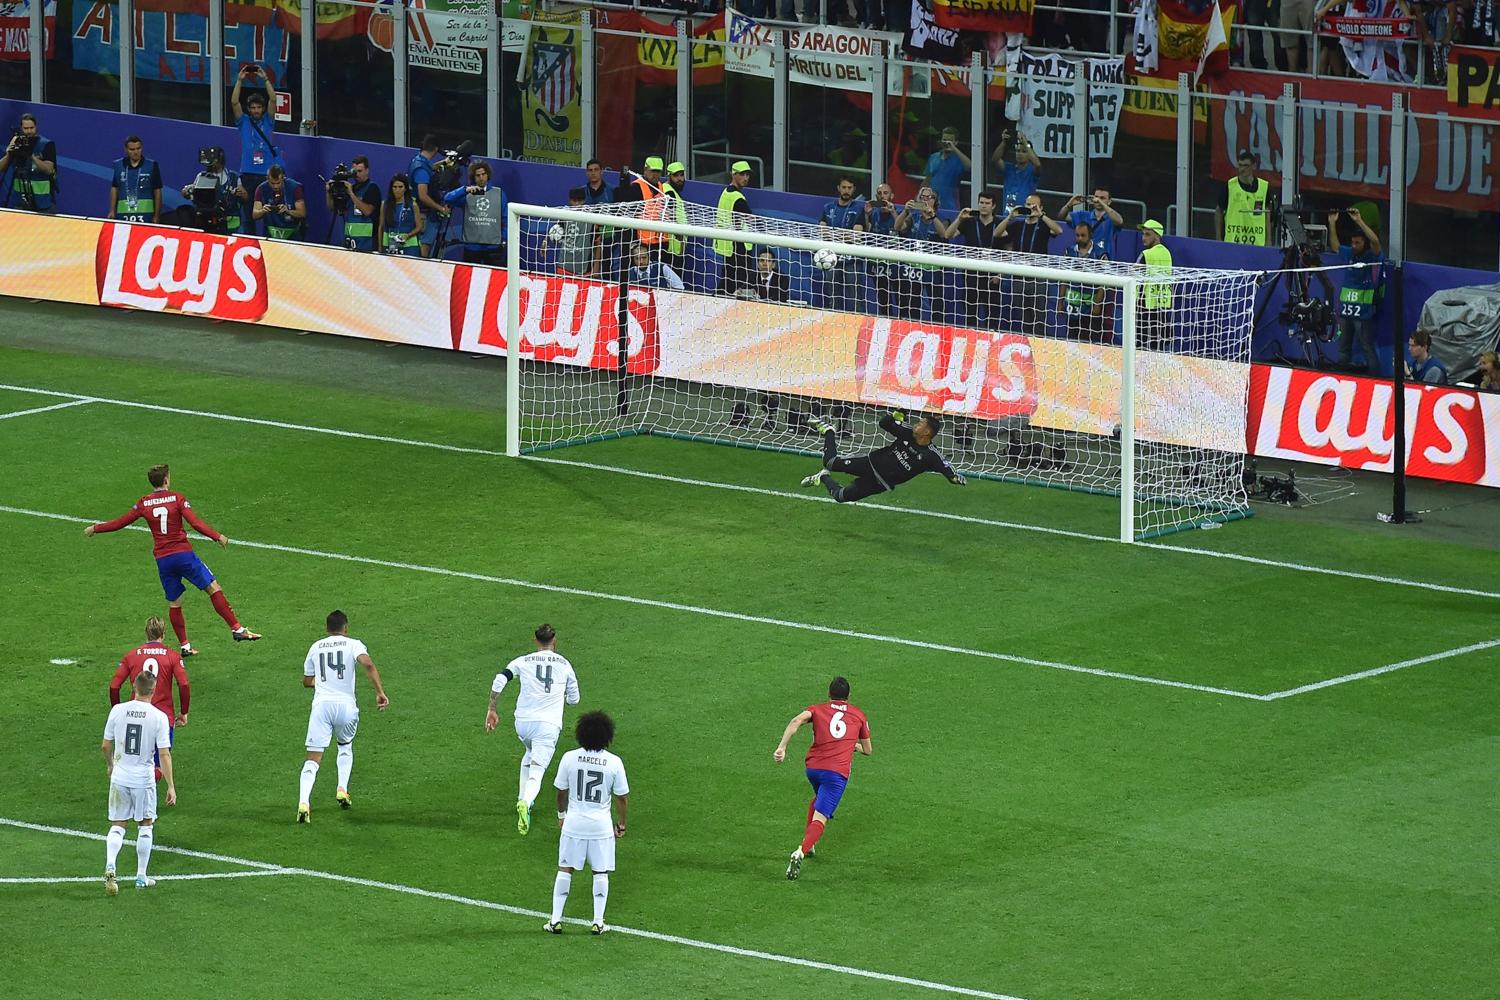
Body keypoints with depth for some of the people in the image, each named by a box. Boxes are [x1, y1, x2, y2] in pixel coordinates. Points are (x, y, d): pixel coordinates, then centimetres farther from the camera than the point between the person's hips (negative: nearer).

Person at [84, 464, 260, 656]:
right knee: (214, 589, 0)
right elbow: (196, 523, -13)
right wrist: (217, 537, -10)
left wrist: (95, 529, 27)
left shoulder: (143, 503, 6)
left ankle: (184, 646, 14)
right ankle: (237, 629, -7)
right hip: (184, 554, -3)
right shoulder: (177, 498, -3)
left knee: (173, 603, 13)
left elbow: (120, 522, 13)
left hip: (162, 559, 3)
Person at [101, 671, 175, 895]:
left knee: (117, 826, 10)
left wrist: (109, 765, 25)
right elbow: (164, 754, -12)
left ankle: (110, 866, -15)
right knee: (146, 826, 14)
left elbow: (105, 746, 4)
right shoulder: (159, 717, -11)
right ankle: (141, 876, 19)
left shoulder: (118, 711, -4)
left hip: (119, 776, 2)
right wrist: (171, 787, -7)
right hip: (144, 778, -2)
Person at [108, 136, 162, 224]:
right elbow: (114, 189, 14)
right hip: (123, 214, 2)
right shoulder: (118, 165, 8)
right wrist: (112, 211, 7)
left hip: (145, 214, -2)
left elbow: (157, 192, 4)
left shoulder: (151, 165, 1)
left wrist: (157, 215, 2)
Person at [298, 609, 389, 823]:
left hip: (321, 704, 1)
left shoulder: (316, 647, 16)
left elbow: (307, 681, 26)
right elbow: (368, 664, -15)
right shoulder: (353, 644, 6)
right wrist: (380, 692, -14)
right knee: (345, 746, 28)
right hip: (346, 705, -1)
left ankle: (304, 802, -23)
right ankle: (342, 790, 14)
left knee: (313, 758, -4)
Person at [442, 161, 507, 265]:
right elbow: (447, 198, -13)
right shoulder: (467, 195, 3)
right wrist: (465, 190, -26)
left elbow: (505, 219, 7)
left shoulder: (499, 194, 6)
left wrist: (504, 240, 0)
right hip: (471, 247, 1)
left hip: (494, 247, -1)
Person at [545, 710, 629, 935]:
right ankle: (598, 921, 11)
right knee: (601, 873, 10)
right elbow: (622, 797, -2)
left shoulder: (569, 758, -7)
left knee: (565, 870, 9)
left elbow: (561, 791, 4)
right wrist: (621, 825, 12)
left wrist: (561, 813, 22)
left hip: (574, 823, 1)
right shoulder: (614, 762, -9)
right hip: (601, 825, -1)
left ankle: (556, 919, 9)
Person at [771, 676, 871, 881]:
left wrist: (781, 747, -16)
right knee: (820, 818, -11)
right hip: (838, 772, -2)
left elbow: (797, 721, -10)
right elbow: (868, 750, 26)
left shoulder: (818, 709, 13)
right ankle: (802, 851, -36)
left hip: (813, 766, 2)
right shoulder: (859, 716, 16)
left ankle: (808, 843, 32)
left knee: (818, 798, 35)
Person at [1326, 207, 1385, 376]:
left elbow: (1375, 241, -24)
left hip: (1363, 310, -7)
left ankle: (1375, 379, -6)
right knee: (1343, 348, 14)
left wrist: (1359, 221, -26)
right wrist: (1332, 224, 15)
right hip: (1345, 309, 7)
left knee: (1368, 348, -7)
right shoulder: (1349, 254, 10)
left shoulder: (1372, 257, -7)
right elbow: (1334, 246, 24)